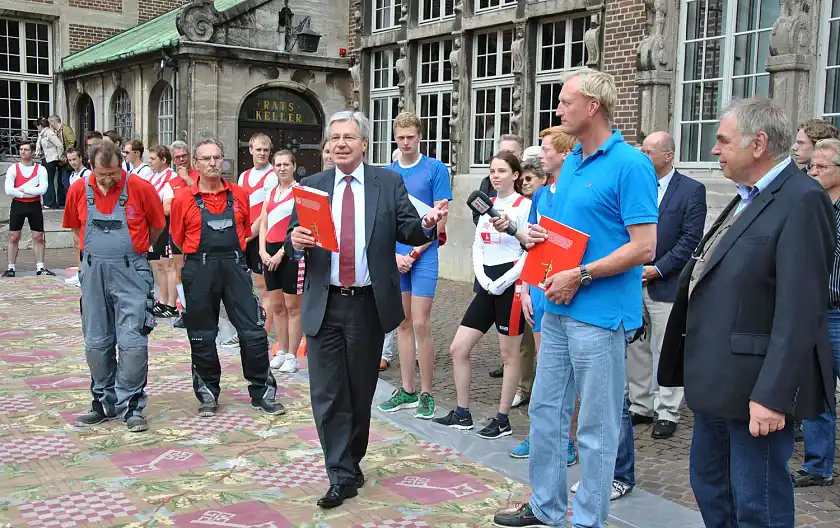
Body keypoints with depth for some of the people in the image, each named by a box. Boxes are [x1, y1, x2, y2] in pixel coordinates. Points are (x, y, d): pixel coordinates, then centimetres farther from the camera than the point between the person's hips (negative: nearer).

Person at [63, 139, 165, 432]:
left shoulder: (140, 188, -8)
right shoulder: (78, 191, 1)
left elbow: (157, 226, 5)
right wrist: (98, 251, 12)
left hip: (131, 272, -4)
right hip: (93, 273, 4)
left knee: (132, 341, -8)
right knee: (96, 342, 9)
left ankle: (130, 406, 4)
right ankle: (104, 402, 24)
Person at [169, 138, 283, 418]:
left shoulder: (239, 195, 8)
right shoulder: (183, 199, 2)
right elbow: (178, 240, 7)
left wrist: (233, 248, 7)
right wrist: (204, 251, 4)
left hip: (234, 266, 1)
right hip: (199, 270, -1)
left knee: (254, 332, -1)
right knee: (202, 337, 8)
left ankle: (262, 392, 12)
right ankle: (207, 395, 24)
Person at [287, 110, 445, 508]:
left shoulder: (389, 183, 2)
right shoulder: (311, 187, 6)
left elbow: (408, 232, -3)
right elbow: (293, 242, 4)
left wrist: (426, 224, -24)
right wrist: (295, 241, -18)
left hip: (369, 304, -1)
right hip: (323, 306, 1)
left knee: (360, 392, 12)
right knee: (328, 394, 1)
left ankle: (352, 462, 32)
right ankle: (343, 476, 11)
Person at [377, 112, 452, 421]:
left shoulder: (436, 169, -2)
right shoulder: (386, 173, 9)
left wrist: (415, 252, -11)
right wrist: (393, 254, -6)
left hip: (424, 255, -4)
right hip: (394, 256, 4)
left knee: (420, 325, -6)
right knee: (403, 323, 9)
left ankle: (426, 394, 7)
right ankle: (407, 391, 18)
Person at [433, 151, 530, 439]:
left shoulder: (524, 206, -7)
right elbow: (477, 246, 13)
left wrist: (502, 282, -15)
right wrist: (483, 278, -4)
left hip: (510, 284, -7)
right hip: (486, 283, 7)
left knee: (509, 355, 3)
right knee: (458, 348, 6)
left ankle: (502, 420, 15)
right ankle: (462, 414, 19)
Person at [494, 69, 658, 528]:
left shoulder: (630, 165, -12)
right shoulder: (570, 162, 13)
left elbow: (644, 247, -17)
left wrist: (580, 276, -17)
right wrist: (538, 234, 2)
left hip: (600, 313, -8)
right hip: (558, 307, 9)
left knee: (595, 428, 4)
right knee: (544, 410, 16)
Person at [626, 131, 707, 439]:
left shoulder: (691, 190, -3)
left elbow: (690, 239, -9)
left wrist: (656, 269, -13)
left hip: (665, 284, -4)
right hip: (631, 283, 5)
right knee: (635, 349, 10)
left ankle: (667, 413, 11)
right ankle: (641, 407, 22)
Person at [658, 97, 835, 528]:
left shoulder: (802, 201, -16)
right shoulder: (748, 199, 14)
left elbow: (799, 311, -23)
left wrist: (772, 395, -25)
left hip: (754, 389, -10)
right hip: (717, 382, 10)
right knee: (709, 486, 20)